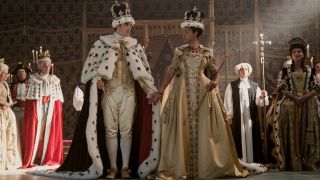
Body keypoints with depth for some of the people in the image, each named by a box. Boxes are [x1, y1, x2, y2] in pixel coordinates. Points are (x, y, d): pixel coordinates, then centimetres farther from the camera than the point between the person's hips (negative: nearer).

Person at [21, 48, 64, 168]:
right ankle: (32, 159, -3)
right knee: (35, 132, -6)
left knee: (51, 132, 0)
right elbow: (29, 97, 1)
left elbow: (59, 99, 12)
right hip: (36, 108, -3)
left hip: (51, 109, 3)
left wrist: (58, 110, 3)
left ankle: (49, 158, 6)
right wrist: (32, 109, -9)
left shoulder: (55, 80, 12)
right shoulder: (33, 79, 3)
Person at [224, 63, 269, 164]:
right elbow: (228, 101, 0)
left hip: (251, 117, 2)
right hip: (237, 118, -2)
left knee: (252, 139, 2)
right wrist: (229, 116, -6)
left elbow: (258, 102, 3)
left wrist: (262, 96, -19)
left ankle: (253, 161, 8)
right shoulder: (232, 85, 6)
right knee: (239, 139, -2)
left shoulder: (254, 86, 12)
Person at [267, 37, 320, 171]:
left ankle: (308, 162, 8)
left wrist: (305, 97, -13)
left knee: (307, 134, 1)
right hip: (290, 105, -1)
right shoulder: (285, 71, 6)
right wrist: (294, 96, -14)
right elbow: (280, 88, 0)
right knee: (292, 134, -3)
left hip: (308, 105, 1)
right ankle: (293, 163, 1)